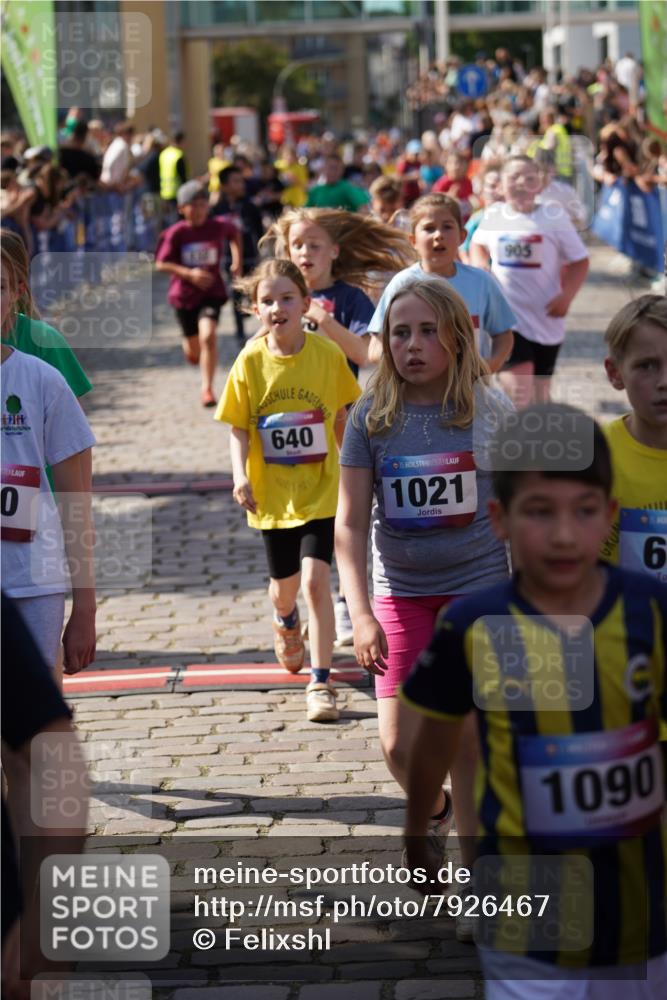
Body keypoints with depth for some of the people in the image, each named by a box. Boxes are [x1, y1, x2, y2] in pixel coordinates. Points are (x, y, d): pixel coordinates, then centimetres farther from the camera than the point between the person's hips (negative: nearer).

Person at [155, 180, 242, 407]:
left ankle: (207, 388, -14)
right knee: (193, 352, 14)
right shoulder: (176, 233, -13)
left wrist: (237, 259, 6)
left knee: (208, 336, -23)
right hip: (184, 295, 0)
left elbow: (234, 233, 15)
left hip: (212, 292, 0)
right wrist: (189, 273, -23)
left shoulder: (218, 227, -8)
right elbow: (161, 264, -12)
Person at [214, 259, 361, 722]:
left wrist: (350, 468, 17)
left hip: (320, 489, -2)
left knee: (315, 580, -15)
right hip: (272, 493, 2)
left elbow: (341, 416, 7)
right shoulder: (251, 361, -8)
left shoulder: (328, 354, -8)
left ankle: (321, 682, -7)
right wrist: (240, 476, -17)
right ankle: (286, 622, 53)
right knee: (284, 585, 17)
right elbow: (239, 428, -3)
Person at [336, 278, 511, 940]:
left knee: (467, 743, -2)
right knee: (400, 746, -5)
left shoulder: (489, 412, -7)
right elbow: (350, 524, -7)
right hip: (400, 594, 1)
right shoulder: (371, 418, -6)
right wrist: (361, 615, -17)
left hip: (478, 588, -1)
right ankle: (434, 809, 31)